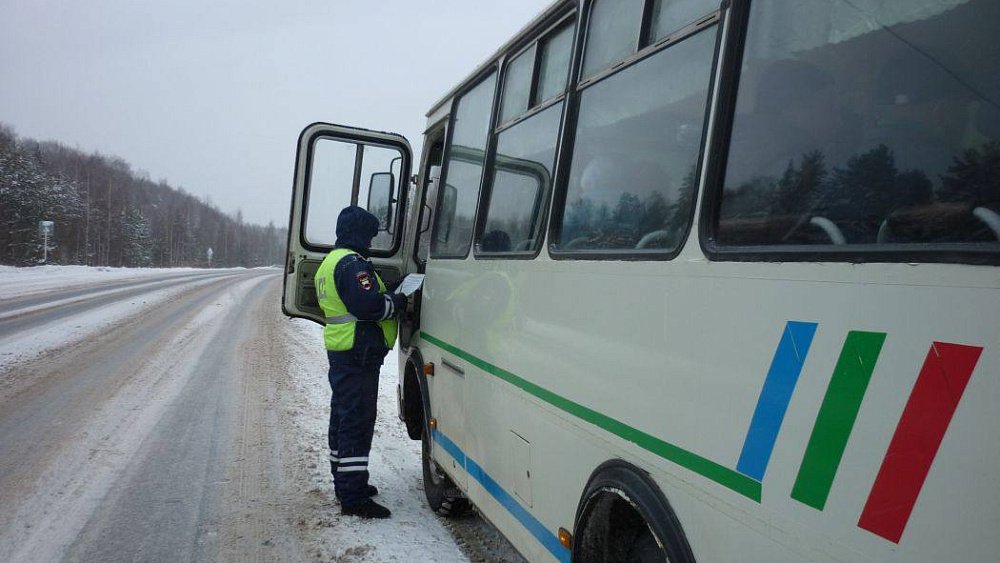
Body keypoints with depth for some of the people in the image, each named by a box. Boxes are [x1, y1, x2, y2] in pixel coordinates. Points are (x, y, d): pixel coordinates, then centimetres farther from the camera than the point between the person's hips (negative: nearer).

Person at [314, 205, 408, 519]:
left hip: (340, 351, 11)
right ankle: (353, 498, -5)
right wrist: (399, 302, -9)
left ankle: (344, 483, 31)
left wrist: (389, 297, 13)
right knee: (357, 423, -8)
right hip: (359, 354, -11)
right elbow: (369, 305, -26)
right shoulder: (352, 263, -17)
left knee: (343, 417, 19)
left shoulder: (329, 262, 18)